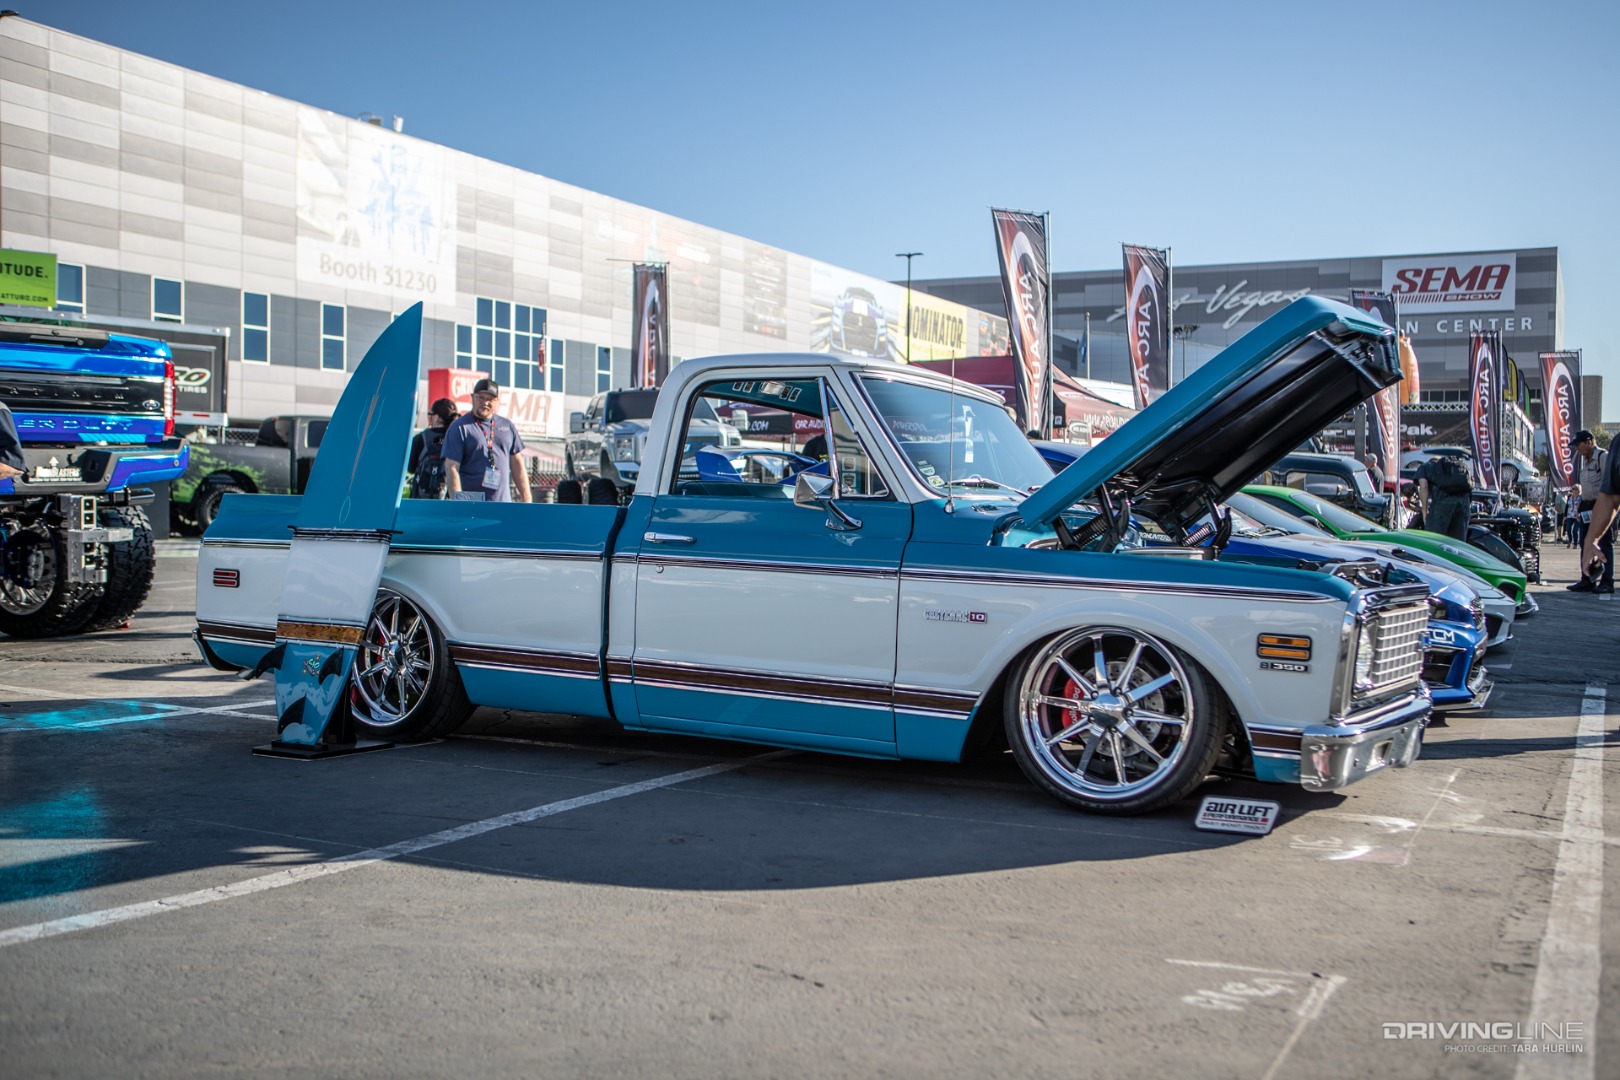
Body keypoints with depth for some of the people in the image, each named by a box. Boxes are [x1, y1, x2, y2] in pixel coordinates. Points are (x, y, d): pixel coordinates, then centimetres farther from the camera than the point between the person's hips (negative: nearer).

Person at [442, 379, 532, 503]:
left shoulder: (507, 426, 14)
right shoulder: (459, 428, -2)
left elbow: (516, 463, 18)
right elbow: (451, 468, -7)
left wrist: (526, 496, 12)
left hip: (504, 503, 5)